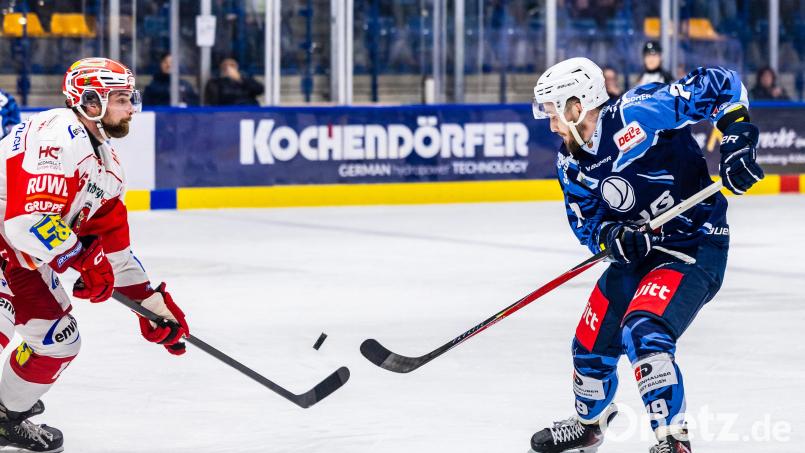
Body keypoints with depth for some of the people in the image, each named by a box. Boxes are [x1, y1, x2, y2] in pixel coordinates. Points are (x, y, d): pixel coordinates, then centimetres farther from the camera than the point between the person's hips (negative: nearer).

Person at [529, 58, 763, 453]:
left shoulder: (638, 113, -23)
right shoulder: (571, 165, 0)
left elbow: (720, 84, -20)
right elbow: (586, 222, 1)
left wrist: (737, 140, -27)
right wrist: (610, 236, -21)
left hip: (696, 247, -8)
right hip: (639, 252, 8)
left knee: (643, 334, -28)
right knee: (591, 344, 14)